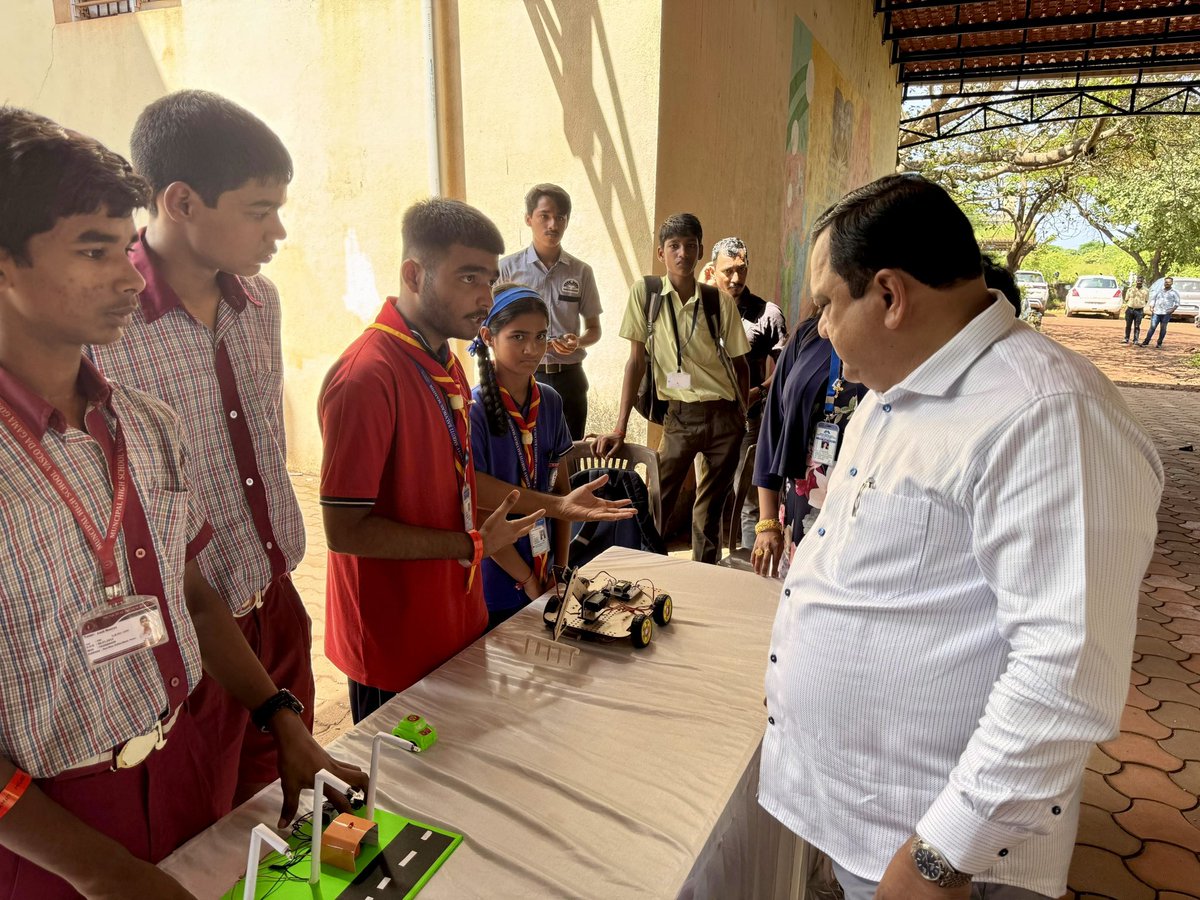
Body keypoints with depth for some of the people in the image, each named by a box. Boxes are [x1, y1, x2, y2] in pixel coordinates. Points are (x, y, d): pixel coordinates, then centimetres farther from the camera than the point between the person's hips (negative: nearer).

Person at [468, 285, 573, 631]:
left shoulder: (550, 402, 1)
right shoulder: (473, 412, -17)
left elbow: (561, 487, 6)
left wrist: (560, 569, 1)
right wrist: (527, 580, -10)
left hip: (545, 582, 6)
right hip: (495, 589, -5)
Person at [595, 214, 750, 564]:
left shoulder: (720, 301, 0)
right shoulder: (645, 291, -3)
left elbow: (739, 363, 8)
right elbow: (636, 360, -4)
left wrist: (743, 415, 4)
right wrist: (620, 428, -8)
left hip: (725, 415, 2)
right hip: (679, 415, -1)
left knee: (711, 507, 10)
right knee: (657, 503, -3)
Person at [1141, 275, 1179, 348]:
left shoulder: (1174, 292, 7)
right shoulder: (1159, 291, 15)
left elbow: (1177, 303, 4)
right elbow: (1153, 299, 18)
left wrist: (1173, 309, -12)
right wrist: (1151, 307, 2)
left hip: (1166, 313, -1)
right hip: (1156, 312, 1)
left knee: (1163, 328, 2)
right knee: (1152, 327, -6)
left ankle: (1159, 343, 9)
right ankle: (1146, 342, -6)